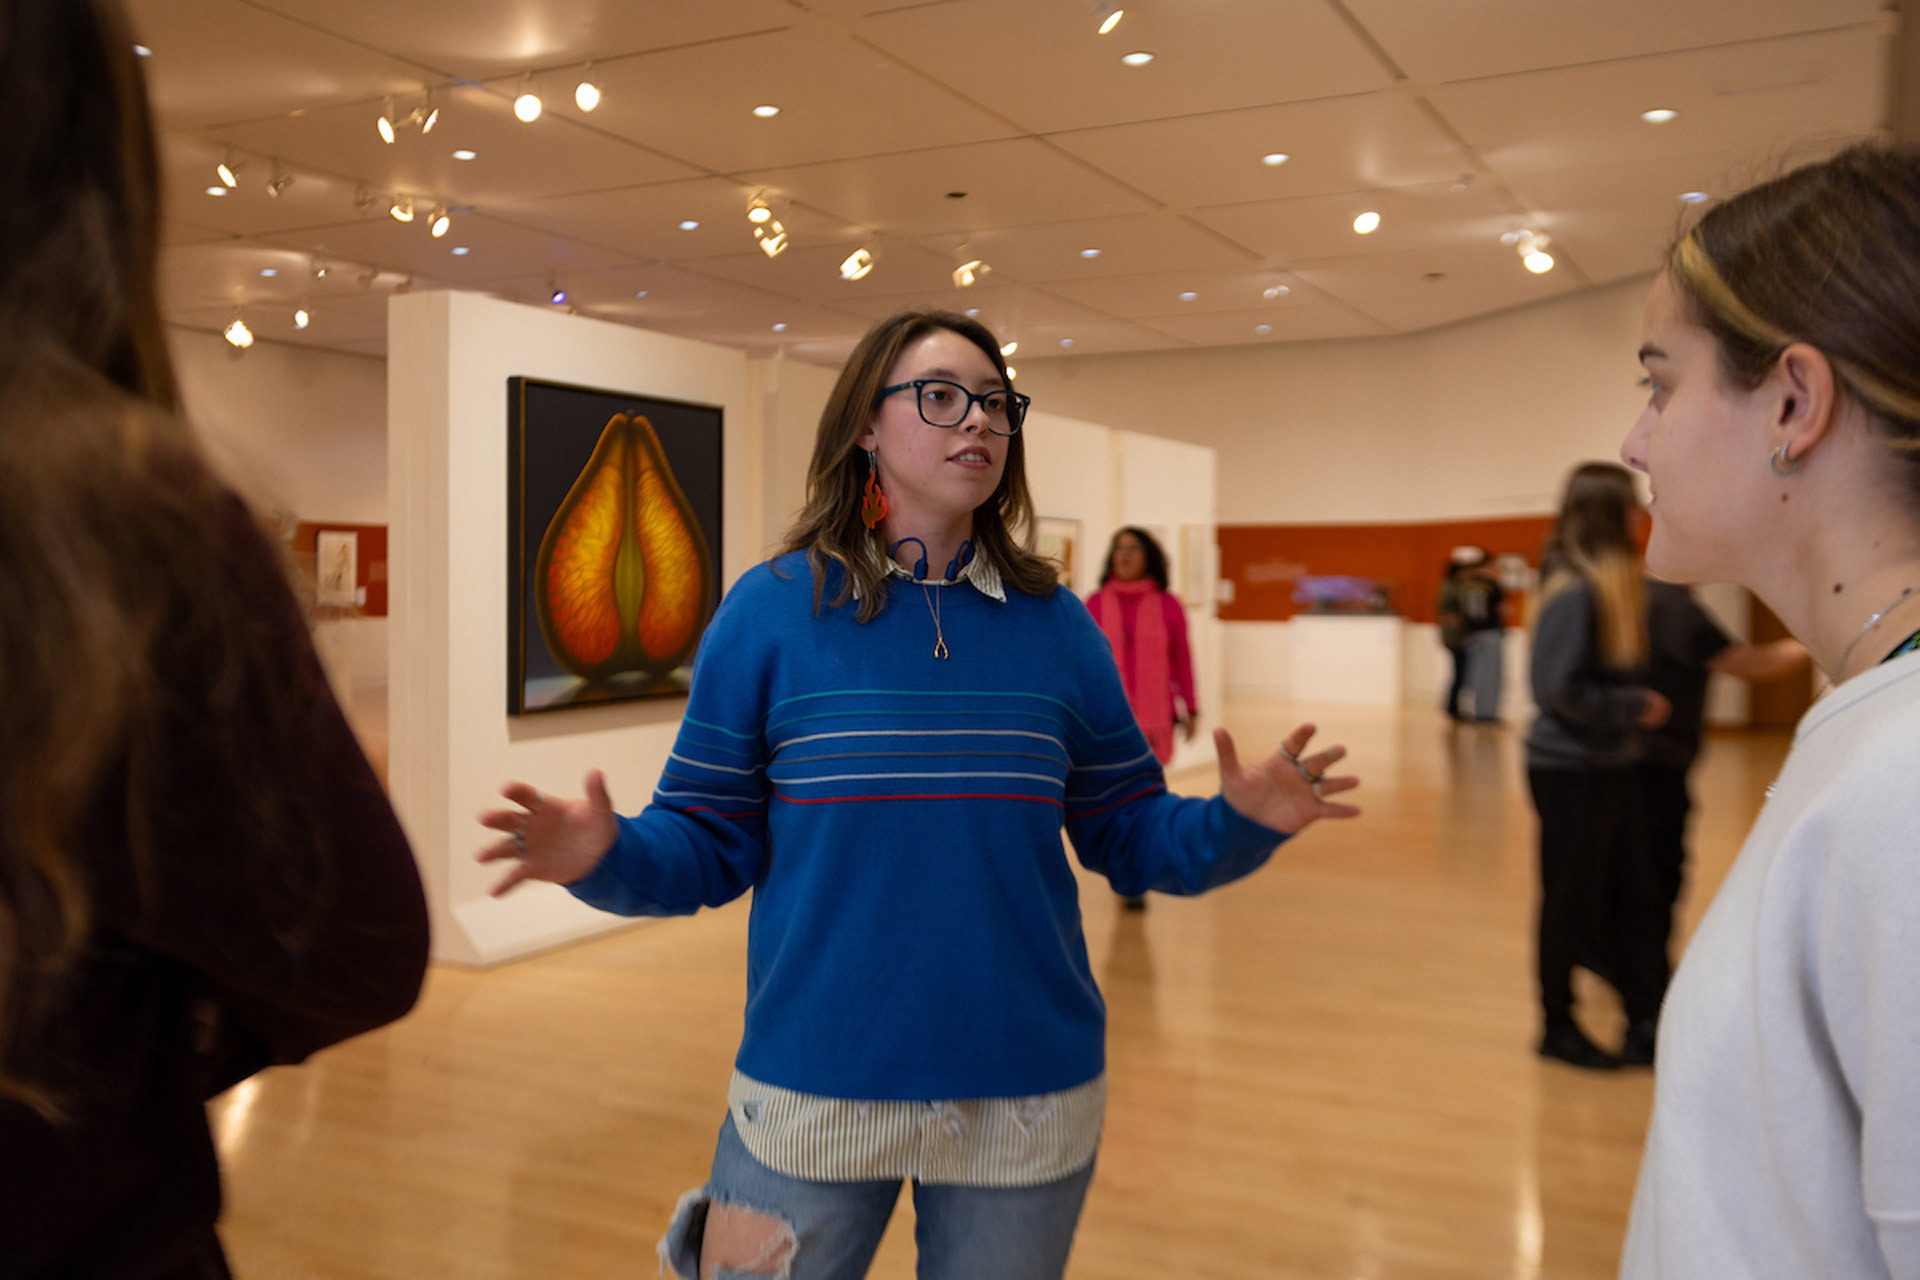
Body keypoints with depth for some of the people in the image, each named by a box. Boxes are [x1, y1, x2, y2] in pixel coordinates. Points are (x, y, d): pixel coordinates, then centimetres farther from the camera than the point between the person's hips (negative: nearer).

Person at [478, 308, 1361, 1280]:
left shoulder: (1054, 624, 1)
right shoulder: (769, 611, -5)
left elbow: (1130, 837, 4)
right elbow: (708, 845, -4)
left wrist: (1239, 822, -14)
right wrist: (604, 854, -22)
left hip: (1027, 1093, 3)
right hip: (813, 1086, -2)